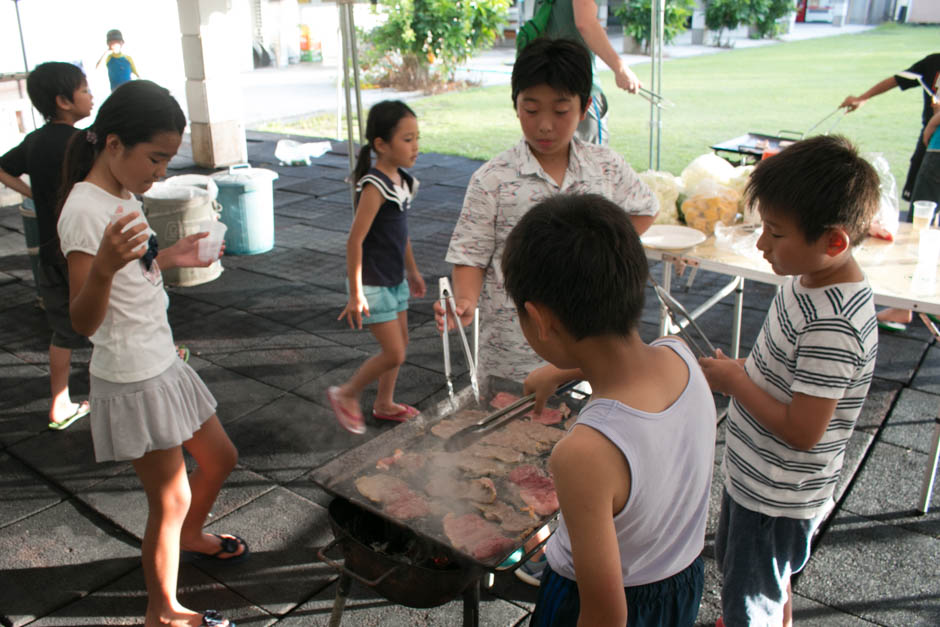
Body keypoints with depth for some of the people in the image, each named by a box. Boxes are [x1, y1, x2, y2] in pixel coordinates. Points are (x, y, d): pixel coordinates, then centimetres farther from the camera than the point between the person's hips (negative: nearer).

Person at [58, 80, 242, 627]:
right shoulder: (85, 210, -22)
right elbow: (84, 322, -27)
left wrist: (166, 258, 11)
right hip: (132, 381, -9)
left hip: (164, 365, 9)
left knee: (220, 458, 22)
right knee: (171, 499, 4)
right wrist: (103, 267, -43)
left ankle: (190, 536, 50)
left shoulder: (122, 197, 7)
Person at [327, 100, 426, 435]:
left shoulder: (402, 181, 4)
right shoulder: (375, 187, -23)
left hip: (394, 279, 9)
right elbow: (355, 240, -24)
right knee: (394, 353, -5)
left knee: (400, 343, 18)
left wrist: (412, 271, 23)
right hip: (373, 284, -9)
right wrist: (355, 294, -23)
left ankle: (384, 404, 36)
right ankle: (346, 394, 16)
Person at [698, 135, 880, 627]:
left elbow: (802, 430, -29)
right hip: (755, 475, 9)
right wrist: (742, 372, -7)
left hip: (778, 497, -9)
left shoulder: (832, 325, -33)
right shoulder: (807, 278, -5)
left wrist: (734, 381, -19)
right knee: (752, 579, 31)